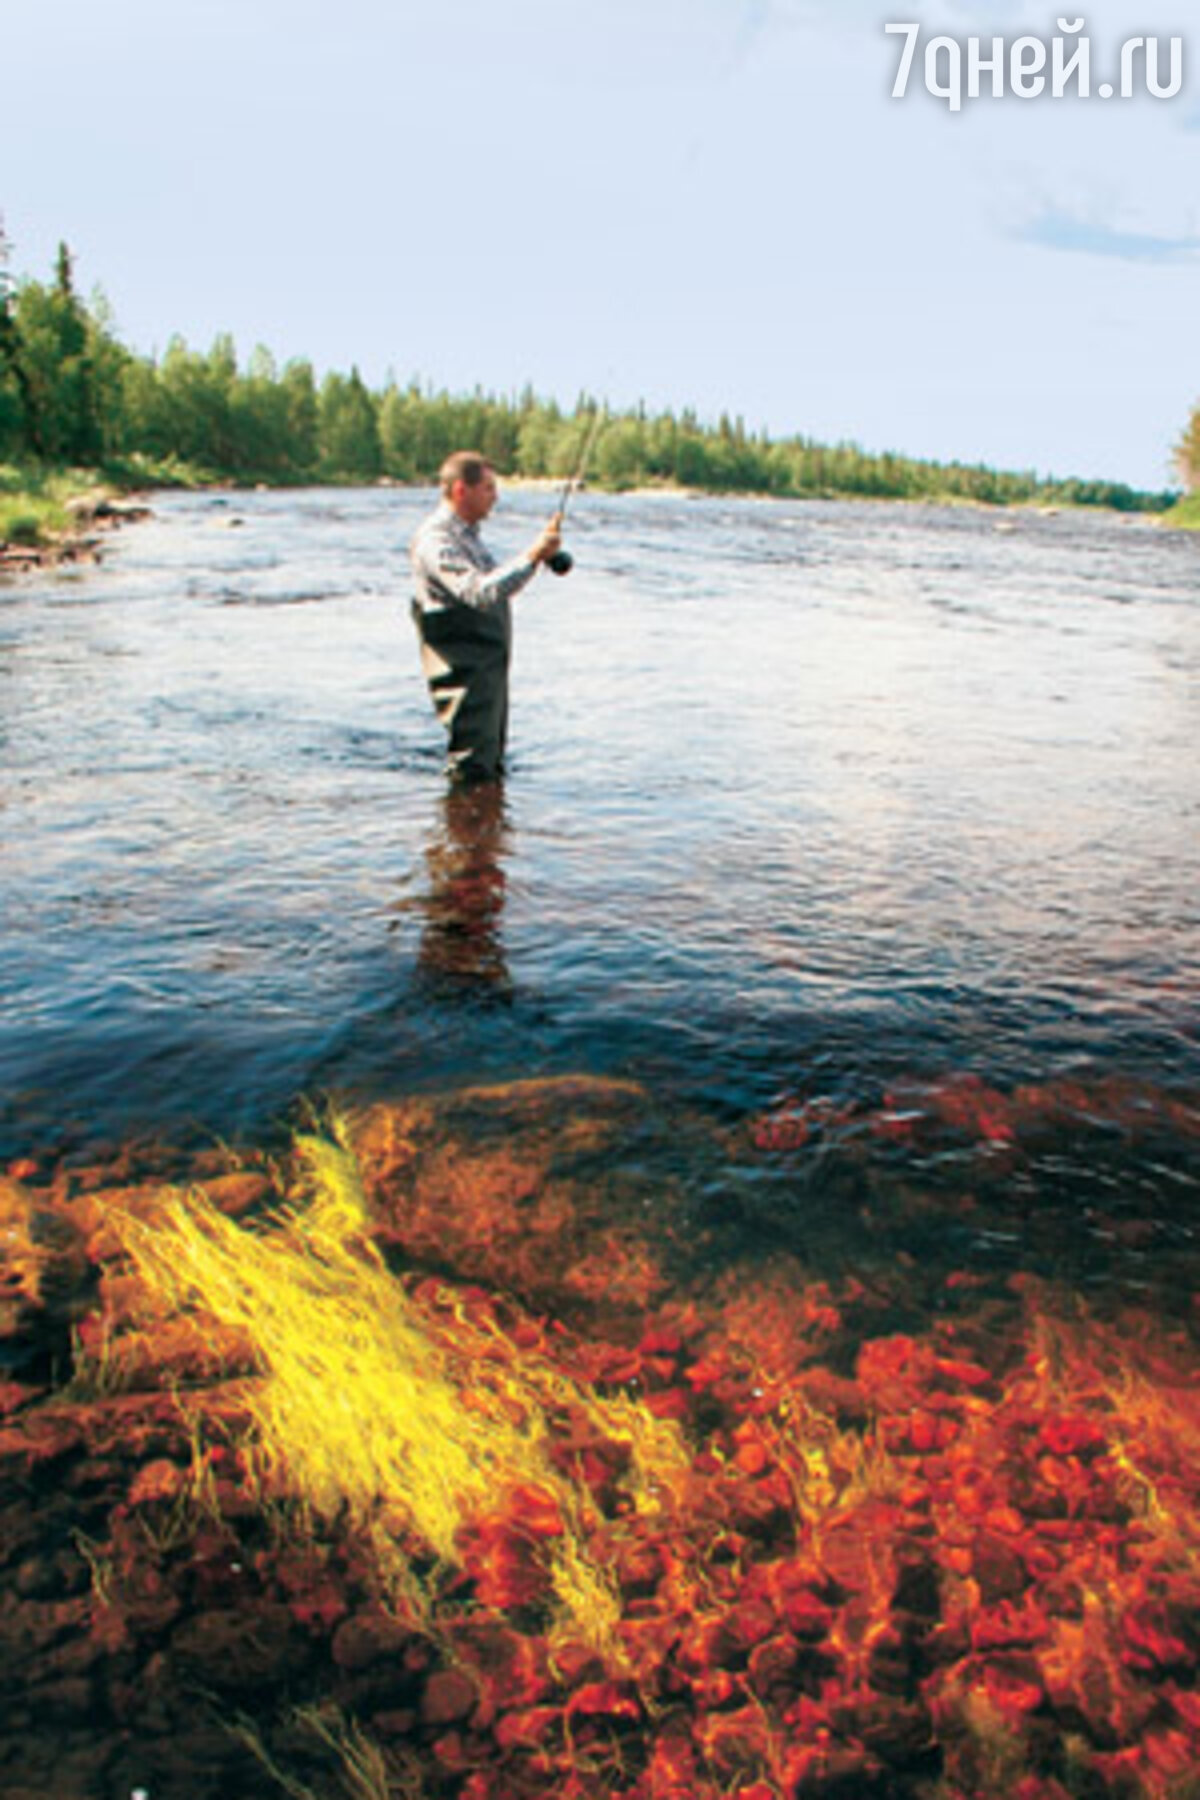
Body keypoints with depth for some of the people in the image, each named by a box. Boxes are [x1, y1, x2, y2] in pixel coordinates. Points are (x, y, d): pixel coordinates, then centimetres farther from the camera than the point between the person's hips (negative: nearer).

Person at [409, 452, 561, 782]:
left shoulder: (468, 534, 15)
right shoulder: (435, 541, -18)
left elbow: (499, 584, 26)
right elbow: (480, 593, -31)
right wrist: (532, 557, -30)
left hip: (491, 667, 10)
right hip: (464, 673, -10)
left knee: (492, 767, 19)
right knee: (472, 774, -7)